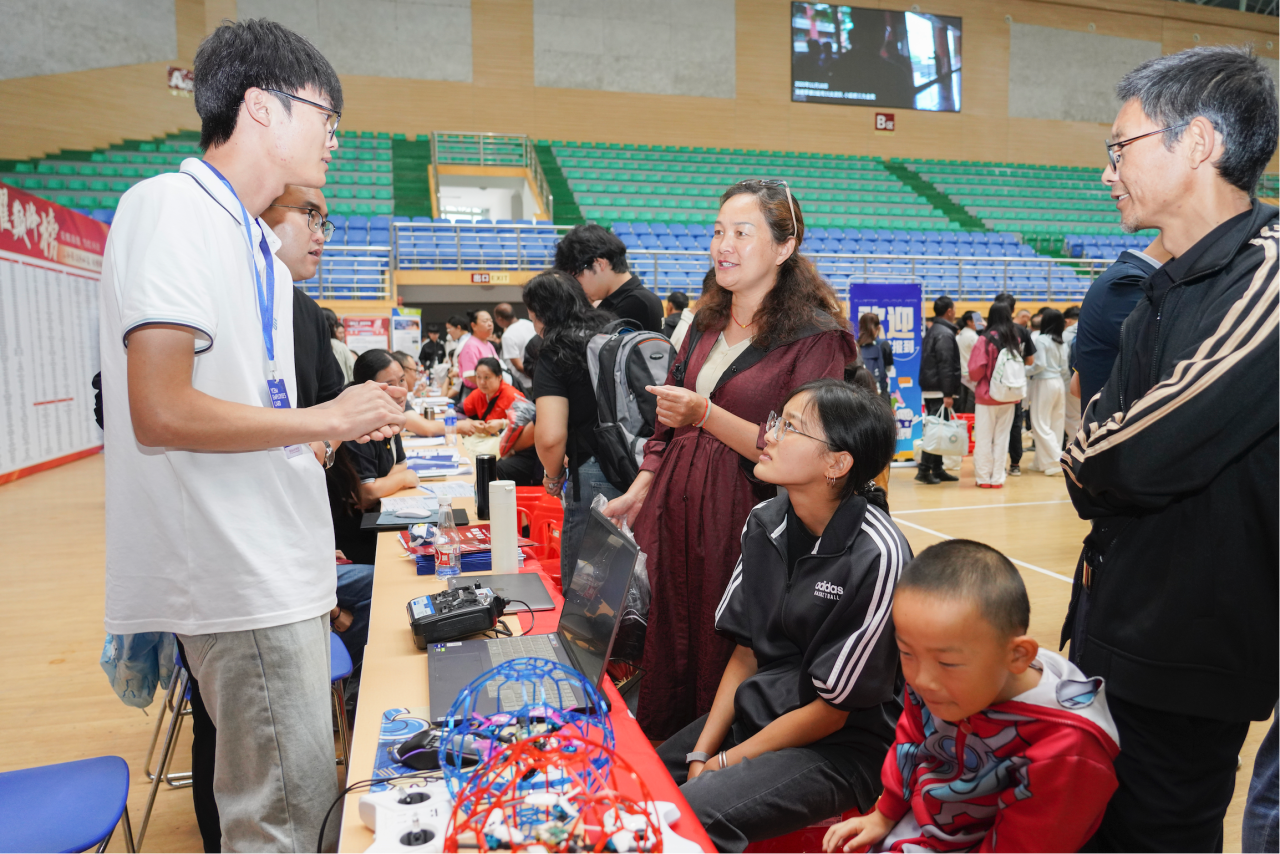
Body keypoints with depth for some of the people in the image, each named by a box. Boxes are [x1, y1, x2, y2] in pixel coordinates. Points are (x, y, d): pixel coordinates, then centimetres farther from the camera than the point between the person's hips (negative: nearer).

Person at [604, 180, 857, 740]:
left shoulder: (816, 337, -10)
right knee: (669, 647, 15)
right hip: (676, 512, 6)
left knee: (726, 666, 4)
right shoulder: (708, 321, 12)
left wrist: (706, 415, -22)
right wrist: (638, 493, 11)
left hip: (744, 524, -6)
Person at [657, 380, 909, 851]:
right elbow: (745, 654, 4)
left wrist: (721, 764, -10)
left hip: (843, 746, -6)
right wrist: (700, 753, -4)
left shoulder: (876, 556, -23)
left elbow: (830, 711, -16)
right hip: (756, 712, 6)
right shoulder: (765, 522, -3)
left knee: (691, 814, -27)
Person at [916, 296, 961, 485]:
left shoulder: (932, 331, 17)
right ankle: (924, 470, -10)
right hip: (939, 391, -10)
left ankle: (937, 469, 17)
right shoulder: (945, 334, -12)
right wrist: (948, 394, -21)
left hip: (929, 390, 10)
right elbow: (945, 366, -19)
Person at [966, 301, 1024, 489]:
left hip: (987, 396, -4)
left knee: (984, 439, 5)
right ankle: (997, 478, 13)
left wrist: (976, 381, 5)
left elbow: (975, 371, -13)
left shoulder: (986, 339, -12)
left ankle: (984, 478, 9)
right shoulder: (1015, 339, 2)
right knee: (1002, 438, 10)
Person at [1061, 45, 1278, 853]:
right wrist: (1098, 469, -8)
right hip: (1124, 625, 9)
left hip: (1189, 646, -9)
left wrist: (1084, 465, -5)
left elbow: (1143, 455, -25)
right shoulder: (1175, 285, 10)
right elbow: (1104, 418, 12)